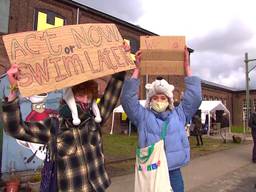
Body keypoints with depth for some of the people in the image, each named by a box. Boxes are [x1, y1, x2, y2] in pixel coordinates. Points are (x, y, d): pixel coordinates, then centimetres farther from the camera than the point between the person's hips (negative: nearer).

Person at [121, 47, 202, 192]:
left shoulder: (179, 115, 7)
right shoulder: (143, 116, 2)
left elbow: (195, 97, 1)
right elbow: (128, 99, -9)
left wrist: (187, 66, 0)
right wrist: (137, 69, -11)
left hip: (173, 173, 2)